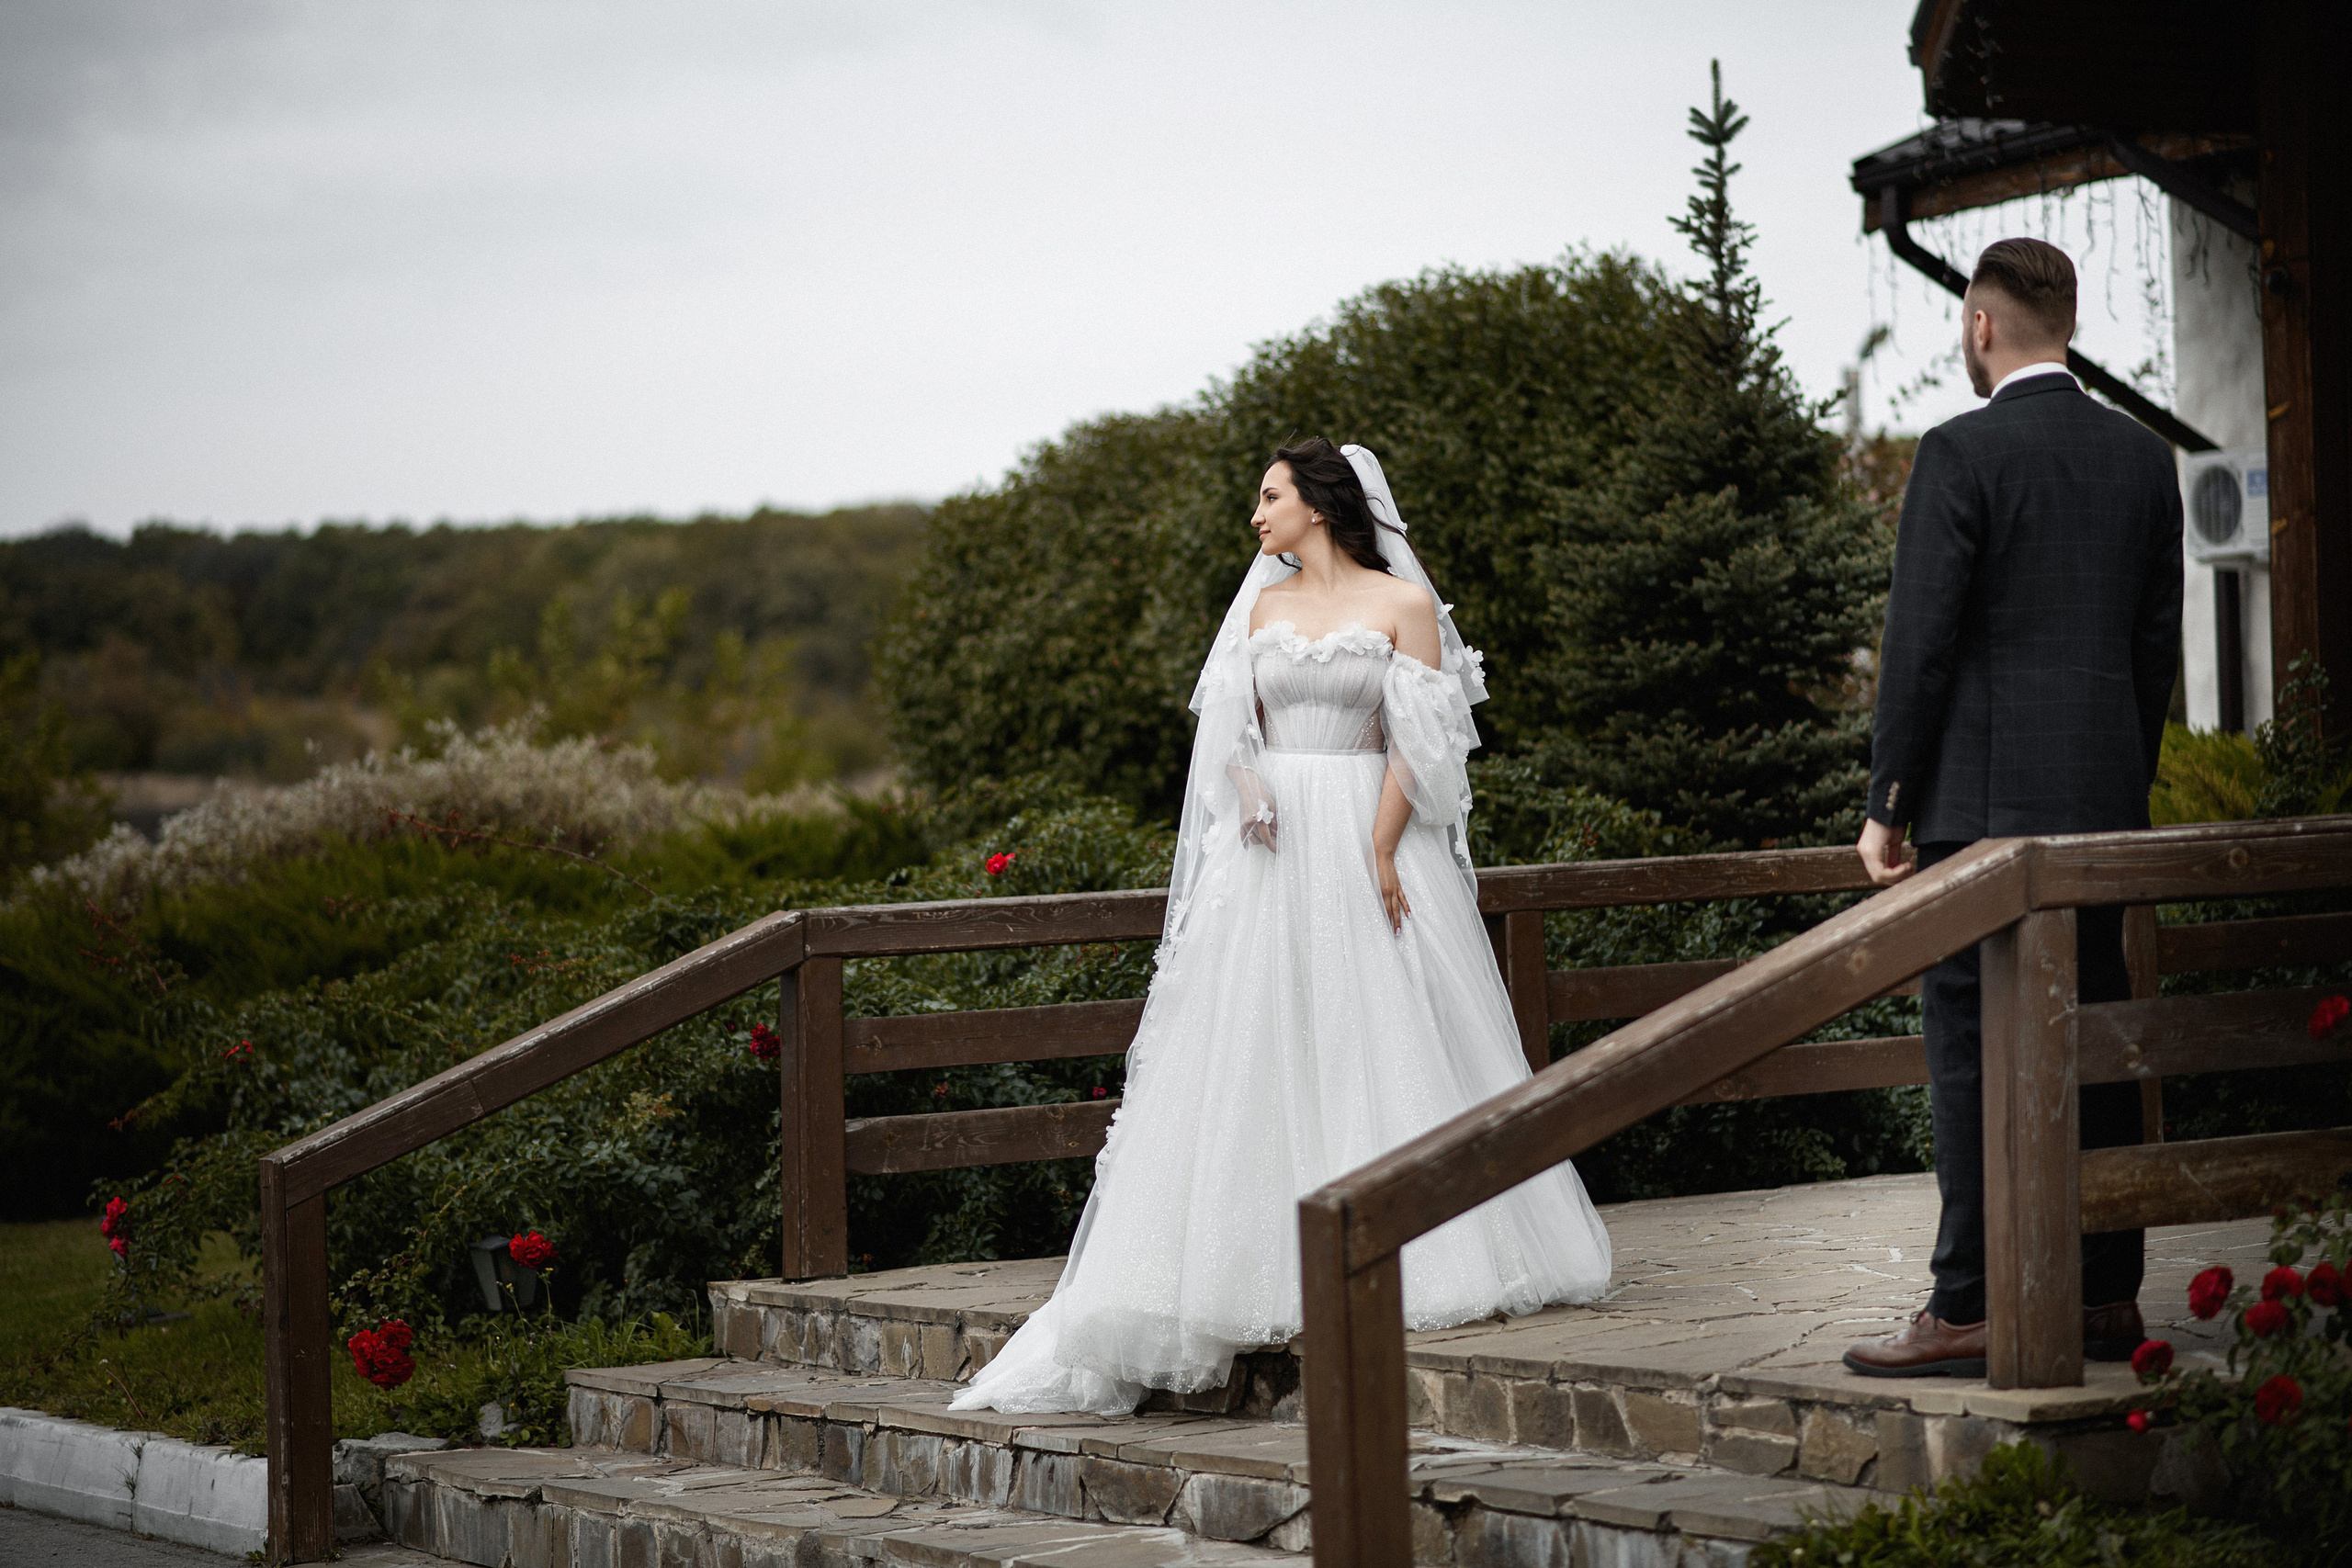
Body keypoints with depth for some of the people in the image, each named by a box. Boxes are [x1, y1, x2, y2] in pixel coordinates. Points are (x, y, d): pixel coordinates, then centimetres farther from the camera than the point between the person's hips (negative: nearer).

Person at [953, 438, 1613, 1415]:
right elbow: (1233, 727, 9)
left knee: (1385, 1046, -4)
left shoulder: (1403, 603, 0)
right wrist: (1250, 794, -11)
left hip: (1366, 841, -4)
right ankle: (1285, 1263, 0)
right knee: (1260, 1053, -2)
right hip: (1273, 849, 4)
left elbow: (1415, 742, -5)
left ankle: (1403, 1255, 4)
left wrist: (1381, 850, -14)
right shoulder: (1263, 604, 13)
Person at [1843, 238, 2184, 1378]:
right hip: (2105, 792, 6)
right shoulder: (2144, 458, 10)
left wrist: (1887, 803, -5)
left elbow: (1920, 642, -11)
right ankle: (2106, 1297, 14)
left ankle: (1969, 1311, -6)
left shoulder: (1962, 454, -9)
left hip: (1986, 792, -6)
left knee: (1974, 1051, -5)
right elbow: (2158, 640, 13)